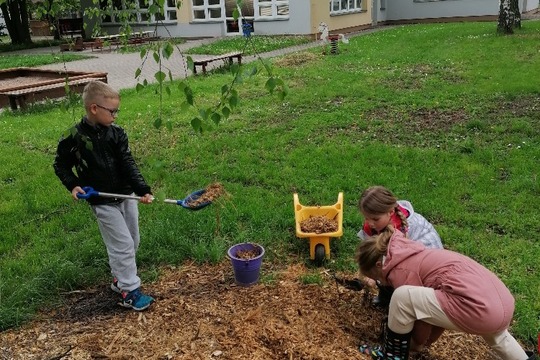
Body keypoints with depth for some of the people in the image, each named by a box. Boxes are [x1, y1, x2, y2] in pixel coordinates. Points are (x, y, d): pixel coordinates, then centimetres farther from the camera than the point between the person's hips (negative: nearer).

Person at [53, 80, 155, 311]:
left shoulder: (117, 133, -4)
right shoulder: (74, 138, -13)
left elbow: (128, 164, -9)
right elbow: (60, 165, 1)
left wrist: (143, 190, -19)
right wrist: (72, 185, -14)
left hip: (126, 196, 6)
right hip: (103, 202, -5)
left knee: (133, 241, 15)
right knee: (123, 245, -5)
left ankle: (120, 279, 35)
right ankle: (129, 291, 8)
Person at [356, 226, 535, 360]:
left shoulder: (400, 270, -4)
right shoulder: (410, 255, 23)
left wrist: (417, 343, 21)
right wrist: (427, 340, 33)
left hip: (479, 308, -10)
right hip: (504, 302, 10)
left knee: (402, 297, -7)